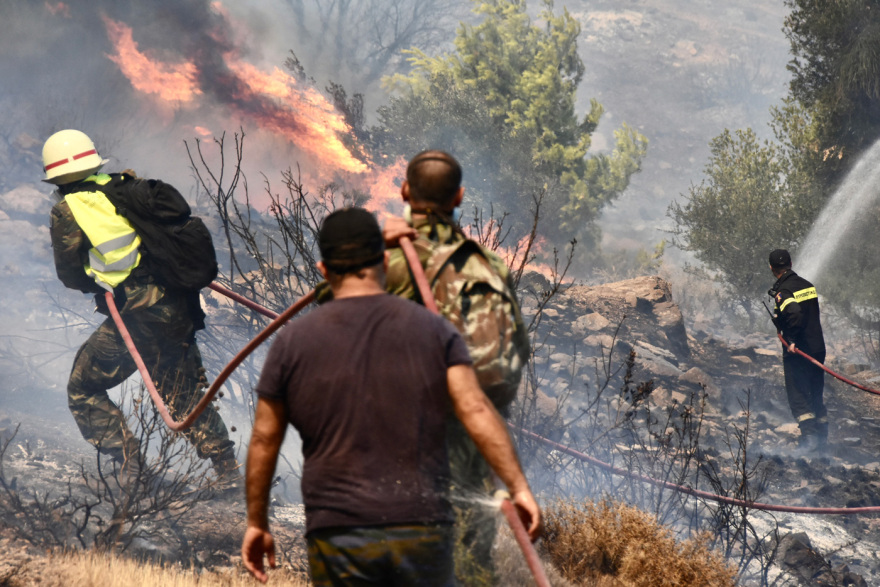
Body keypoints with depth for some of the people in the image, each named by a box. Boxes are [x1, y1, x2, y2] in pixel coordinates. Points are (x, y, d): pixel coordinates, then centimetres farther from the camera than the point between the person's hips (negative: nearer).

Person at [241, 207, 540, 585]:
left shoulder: (293, 342, 4)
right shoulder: (434, 331, 4)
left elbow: (264, 441, 8)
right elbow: (475, 410, -7)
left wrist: (257, 522, 18)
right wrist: (518, 487, -7)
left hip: (339, 538, 0)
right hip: (423, 530, 1)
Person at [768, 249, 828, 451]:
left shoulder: (783, 291, -15)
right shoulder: (807, 285, 11)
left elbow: (795, 313, -31)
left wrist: (791, 341, -22)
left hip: (797, 351, -7)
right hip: (817, 347, 7)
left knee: (797, 396, -3)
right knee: (816, 394, 17)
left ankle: (809, 436, -14)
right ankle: (822, 437, 21)